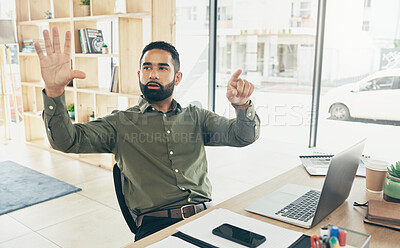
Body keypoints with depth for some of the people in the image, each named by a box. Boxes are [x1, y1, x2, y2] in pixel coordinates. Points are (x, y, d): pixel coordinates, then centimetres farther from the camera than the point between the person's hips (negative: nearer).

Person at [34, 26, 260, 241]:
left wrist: (243, 106, -15)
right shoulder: (121, 122, 9)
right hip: (156, 223, -2)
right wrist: (55, 91, -19)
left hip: (206, 214, 3)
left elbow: (244, 136, 7)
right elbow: (68, 141, -2)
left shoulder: (195, 117, 15)